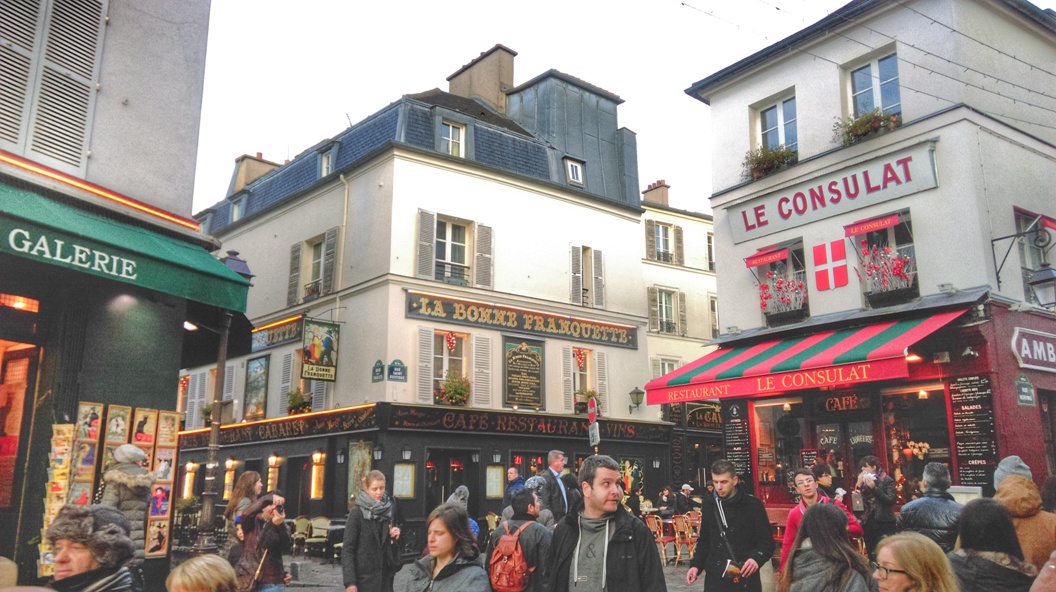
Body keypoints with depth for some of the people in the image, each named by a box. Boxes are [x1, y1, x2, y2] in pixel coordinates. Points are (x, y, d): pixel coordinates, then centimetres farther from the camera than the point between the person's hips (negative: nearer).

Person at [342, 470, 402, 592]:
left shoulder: (388, 510, 7)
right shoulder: (357, 513, -9)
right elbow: (347, 550, -11)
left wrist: (395, 537, -2)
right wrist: (350, 581, -19)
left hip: (385, 575, 5)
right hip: (364, 577, -5)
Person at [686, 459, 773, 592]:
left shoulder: (752, 505, -6)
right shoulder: (709, 505, 6)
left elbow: (767, 542, -4)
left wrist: (757, 557, -24)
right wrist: (695, 565, 2)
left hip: (745, 580, -3)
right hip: (715, 579, 3)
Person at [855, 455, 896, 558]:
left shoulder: (887, 481, -3)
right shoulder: (864, 481, 11)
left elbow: (890, 500, -15)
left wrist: (874, 487, -18)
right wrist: (859, 485, -5)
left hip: (884, 523, -5)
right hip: (868, 522, 5)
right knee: (871, 555, 8)